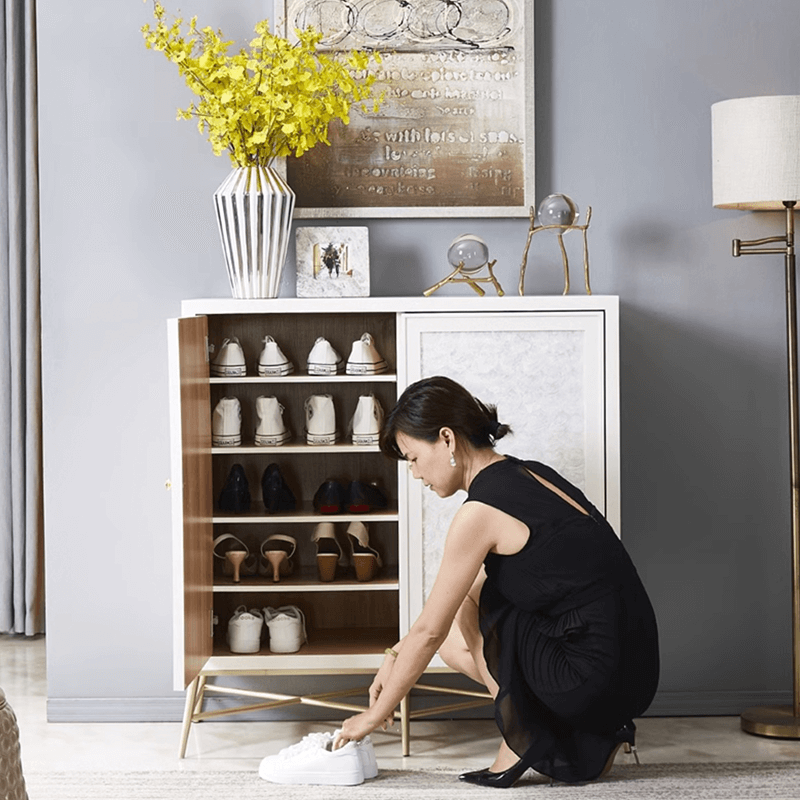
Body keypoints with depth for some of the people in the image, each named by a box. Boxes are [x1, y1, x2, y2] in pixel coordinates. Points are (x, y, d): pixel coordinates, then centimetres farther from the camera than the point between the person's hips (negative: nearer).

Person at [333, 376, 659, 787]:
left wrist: (377, 713, 6)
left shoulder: (480, 512, -14)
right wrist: (397, 655, 21)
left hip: (595, 683, -8)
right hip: (636, 674, 9)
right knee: (455, 636, 19)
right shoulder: (529, 474, 13)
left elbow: (429, 630, -6)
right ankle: (592, 742, 11)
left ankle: (522, 739, 4)